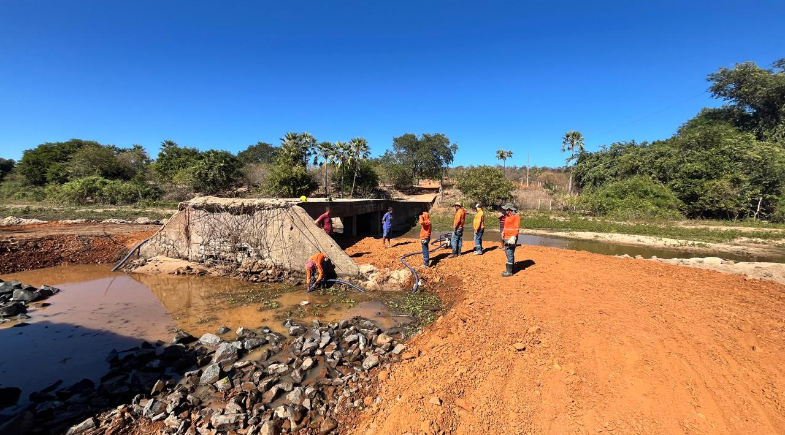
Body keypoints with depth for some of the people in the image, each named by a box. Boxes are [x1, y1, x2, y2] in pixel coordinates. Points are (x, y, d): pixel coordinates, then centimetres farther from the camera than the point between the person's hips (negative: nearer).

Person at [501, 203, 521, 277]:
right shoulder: (508, 216, 15)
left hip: (511, 238, -10)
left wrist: (513, 237, -26)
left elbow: (517, 228, -19)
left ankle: (509, 271, -4)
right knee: (508, 253, 16)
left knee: (510, 254, -8)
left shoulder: (516, 216, -13)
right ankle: (511, 268, 26)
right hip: (506, 238, 10)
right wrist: (503, 232, 17)